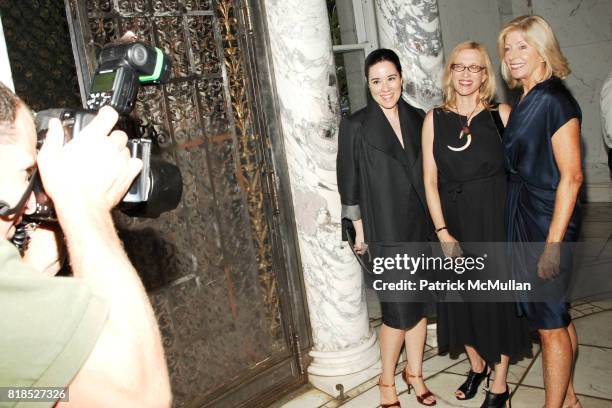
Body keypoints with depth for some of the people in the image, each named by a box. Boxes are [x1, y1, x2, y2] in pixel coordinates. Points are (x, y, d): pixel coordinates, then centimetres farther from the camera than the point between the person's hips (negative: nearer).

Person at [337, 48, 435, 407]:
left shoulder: (418, 119, 7)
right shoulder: (356, 126, -6)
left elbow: (428, 173, 12)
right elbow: (350, 184, -4)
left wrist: (435, 222, 9)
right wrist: (360, 229, -4)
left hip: (419, 226, 5)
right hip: (385, 230, -4)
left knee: (420, 303, 12)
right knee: (399, 311, -2)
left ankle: (415, 373, 31)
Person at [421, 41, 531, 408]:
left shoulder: (502, 114, -3)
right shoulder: (435, 119, 0)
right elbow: (430, 181, -2)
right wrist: (443, 232, -7)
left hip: (496, 220, -2)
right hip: (454, 222, 2)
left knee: (498, 298, 7)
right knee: (461, 299, 13)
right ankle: (477, 366, 39)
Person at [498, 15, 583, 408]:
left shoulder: (554, 100, -15)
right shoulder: (524, 101, 11)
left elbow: (571, 175, -19)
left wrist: (553, 243, -22)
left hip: (548, 221, -9)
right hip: (523, 218, 9)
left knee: (551, 324, 3)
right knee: (557, 316, 19)